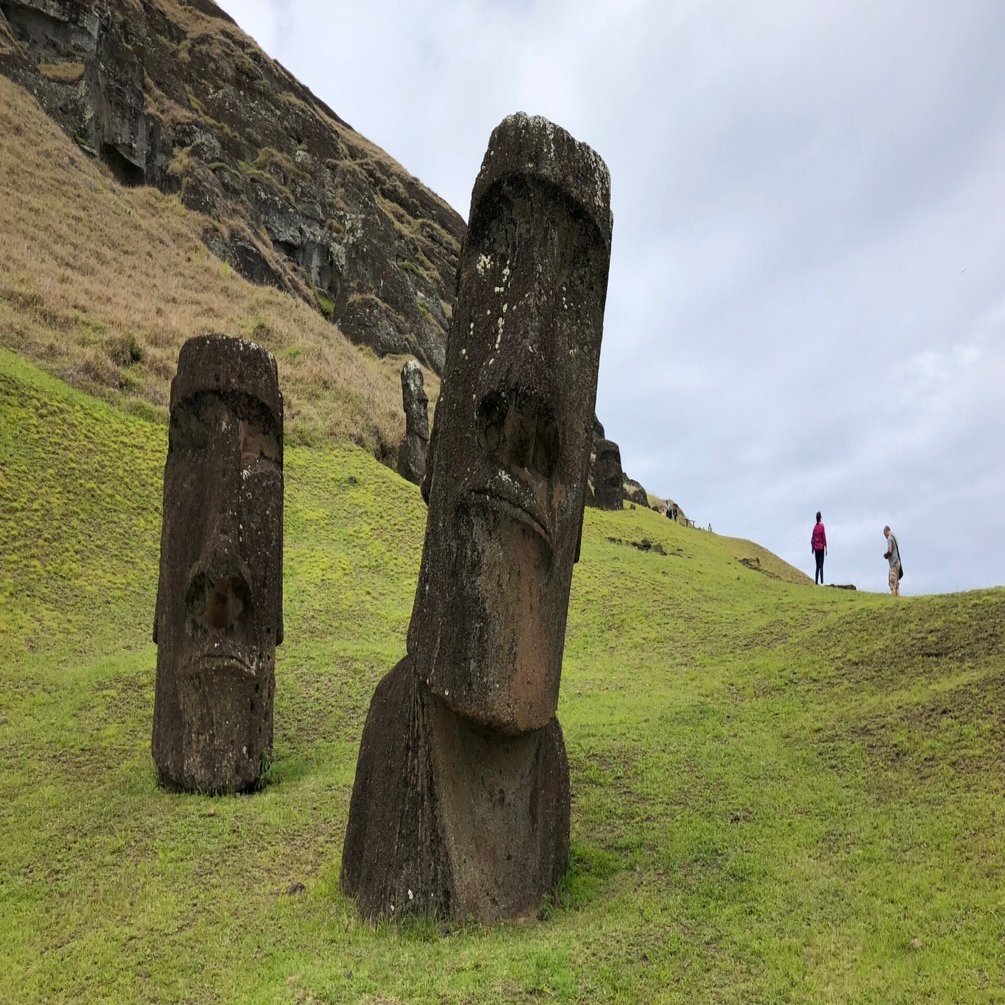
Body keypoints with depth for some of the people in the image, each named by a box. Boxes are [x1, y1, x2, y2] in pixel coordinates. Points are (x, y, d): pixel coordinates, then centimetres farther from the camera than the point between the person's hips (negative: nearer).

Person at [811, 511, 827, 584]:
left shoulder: (815, 527, 4)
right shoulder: (822, 526, -9)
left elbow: (812, 539, 6)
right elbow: (824, 538, -9)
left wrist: (812, 548, 16)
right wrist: (826, 547, -3)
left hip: (816, 548, 4)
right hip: (821, 548, -4)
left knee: (817, 566, 9)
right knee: (821, 566, -6)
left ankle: (816, 582, 6)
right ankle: (821, 582, -12)